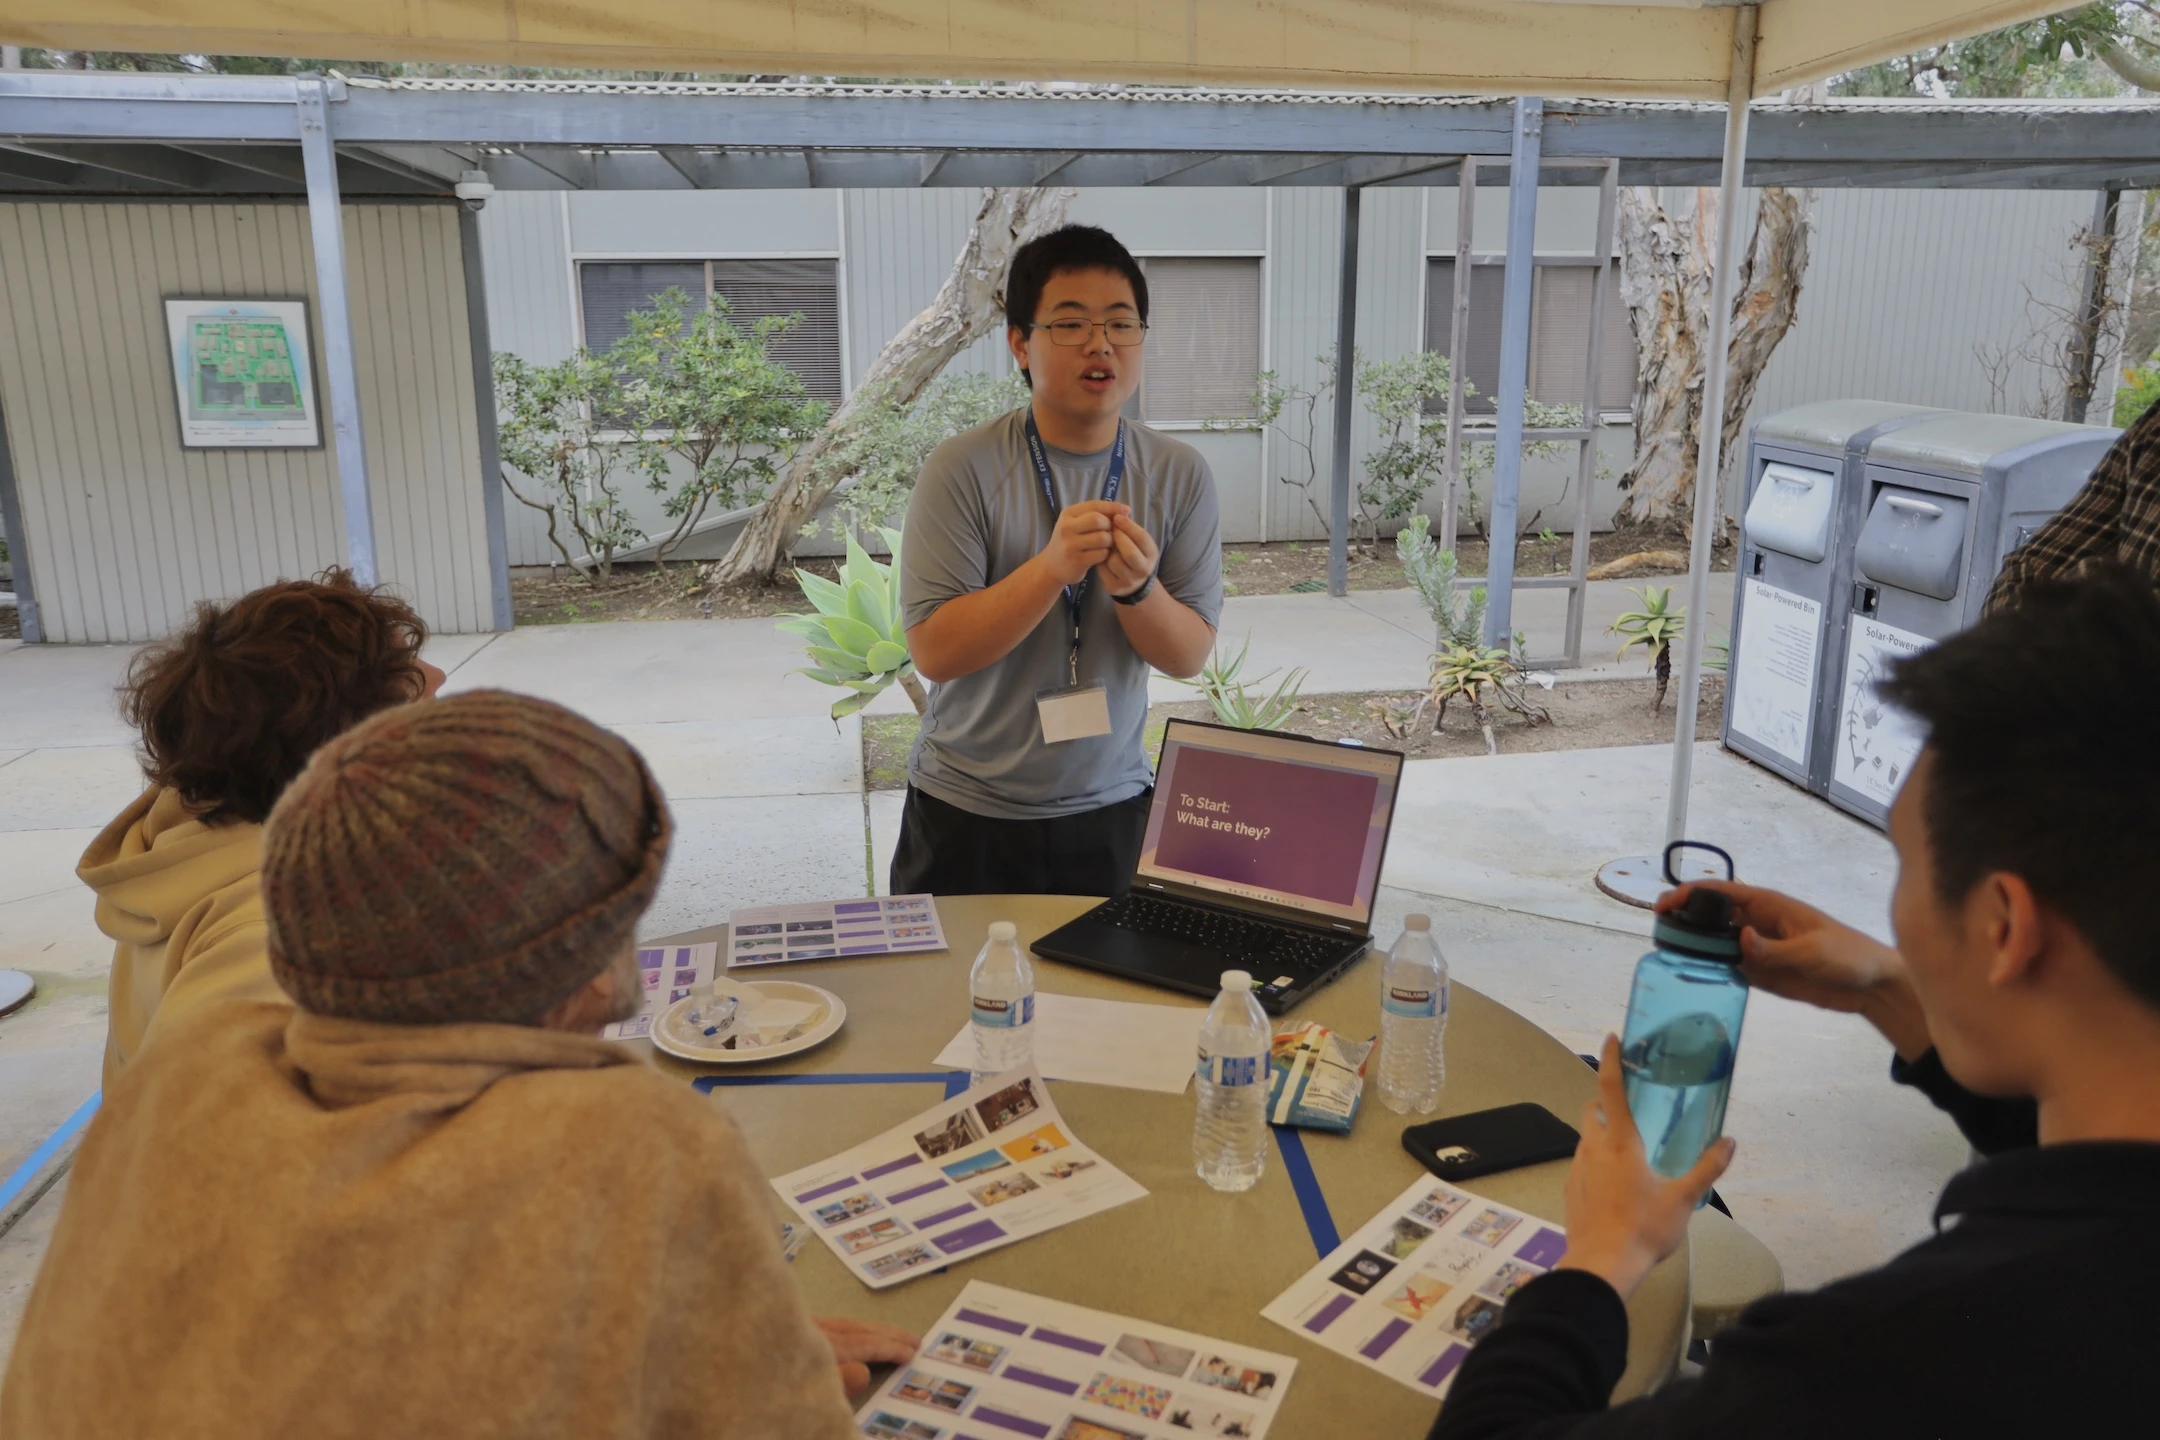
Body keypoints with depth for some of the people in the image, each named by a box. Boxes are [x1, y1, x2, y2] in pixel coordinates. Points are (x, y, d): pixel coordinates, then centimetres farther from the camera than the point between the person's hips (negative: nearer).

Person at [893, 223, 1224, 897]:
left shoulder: (1181, 475, -3)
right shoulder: (962, 468, -12)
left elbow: (1190, 656, -4)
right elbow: (934, 652, -17)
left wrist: (1136, 589, -24)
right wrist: (1053, 568, -30)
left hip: (1111, 810, 2)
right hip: (967, 814, -2)